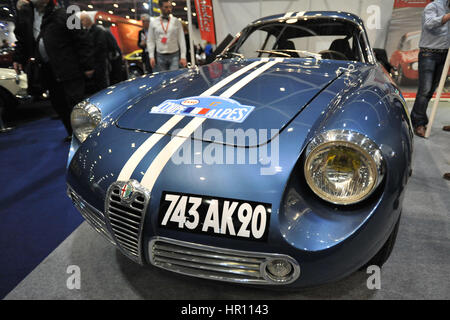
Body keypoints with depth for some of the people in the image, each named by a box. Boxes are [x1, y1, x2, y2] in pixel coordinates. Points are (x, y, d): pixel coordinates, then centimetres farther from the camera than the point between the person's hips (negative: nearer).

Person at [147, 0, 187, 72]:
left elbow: (181, 40, 1)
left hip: (174, 56, -1)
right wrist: (151, 57, -3)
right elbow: (150, 41, 7)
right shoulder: (153, 22, 7)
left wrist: (183, 57, -7)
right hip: (160, 56, 1)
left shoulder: (176, 21, 5)